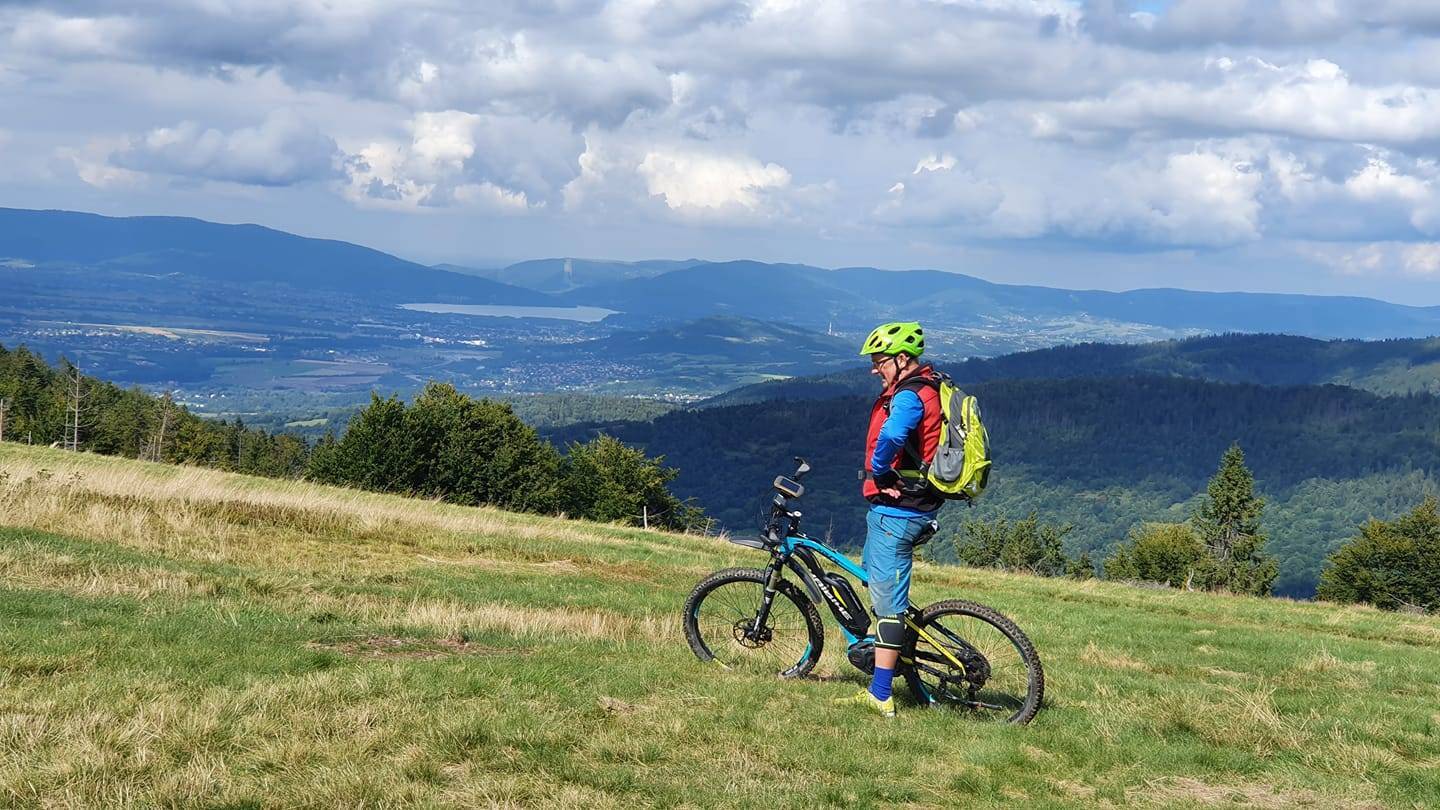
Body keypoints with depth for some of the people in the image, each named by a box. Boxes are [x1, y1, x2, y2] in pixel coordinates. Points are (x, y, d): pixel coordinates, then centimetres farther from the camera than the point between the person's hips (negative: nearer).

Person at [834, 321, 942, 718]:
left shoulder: (908, 395, -18)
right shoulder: (929, 388, 13)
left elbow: (892, 434, -40)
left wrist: (879, 470, -22)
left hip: (895, 508, -10)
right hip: (918, 507, 10)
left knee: (887, 597, -7)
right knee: (875, 574, 28)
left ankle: (880, 696, -5)